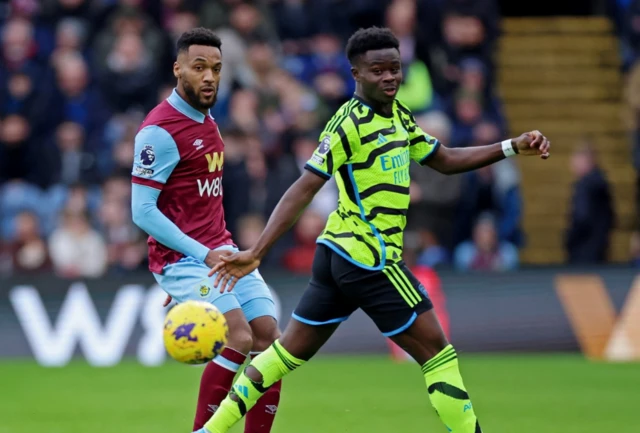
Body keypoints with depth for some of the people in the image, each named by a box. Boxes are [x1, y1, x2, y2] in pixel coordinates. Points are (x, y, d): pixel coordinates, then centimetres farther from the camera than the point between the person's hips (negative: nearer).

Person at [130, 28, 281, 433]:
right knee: (239, 338, -22)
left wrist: (224, 251, 17)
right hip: (182, 258, -8)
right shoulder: (160, 131, -14)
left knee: (269, 337, -3)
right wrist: (202, 256, -20)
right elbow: (143, 211, -17)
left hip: (220, 251, 8)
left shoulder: (207, 122, 14)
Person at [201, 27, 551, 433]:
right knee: (438, 353, -2)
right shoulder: (350, 123, -15)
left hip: (340, 254, 9)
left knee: (290, 352, 14)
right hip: (369, 260, -9)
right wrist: (256, 252, -22)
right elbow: (304, 189, -18)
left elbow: (446, 160, 22)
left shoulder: (397, 114, 12)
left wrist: (513, 147, 13)